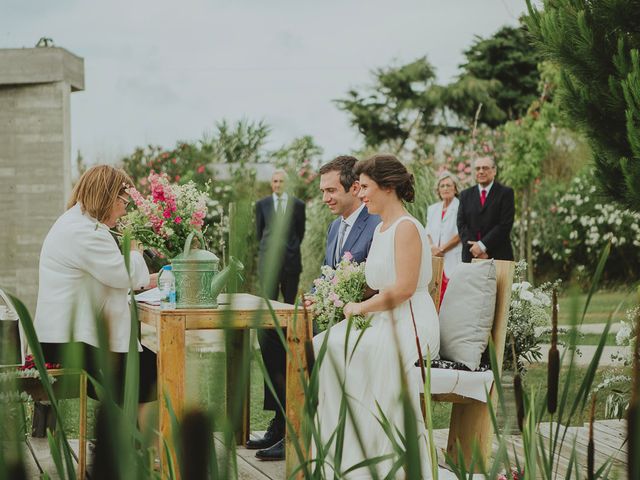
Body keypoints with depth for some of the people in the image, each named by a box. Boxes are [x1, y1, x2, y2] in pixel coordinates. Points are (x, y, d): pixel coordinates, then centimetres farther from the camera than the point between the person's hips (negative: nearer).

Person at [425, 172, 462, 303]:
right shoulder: (432, 209, 19)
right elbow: (428, 233, 15)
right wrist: (432, 247, -5)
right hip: (434, 260, 5)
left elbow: (460, 234, -7)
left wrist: (441, 249, -8)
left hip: (452, 261, -5)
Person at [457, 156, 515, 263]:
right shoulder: (466, 194, 14)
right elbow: (461, 224, 6)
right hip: (470, 256, 3)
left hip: (498, 256, -3)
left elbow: (505, 224, -7)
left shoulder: (505, 193, 1)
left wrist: (482, 245, -11)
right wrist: (474, 248, -9)